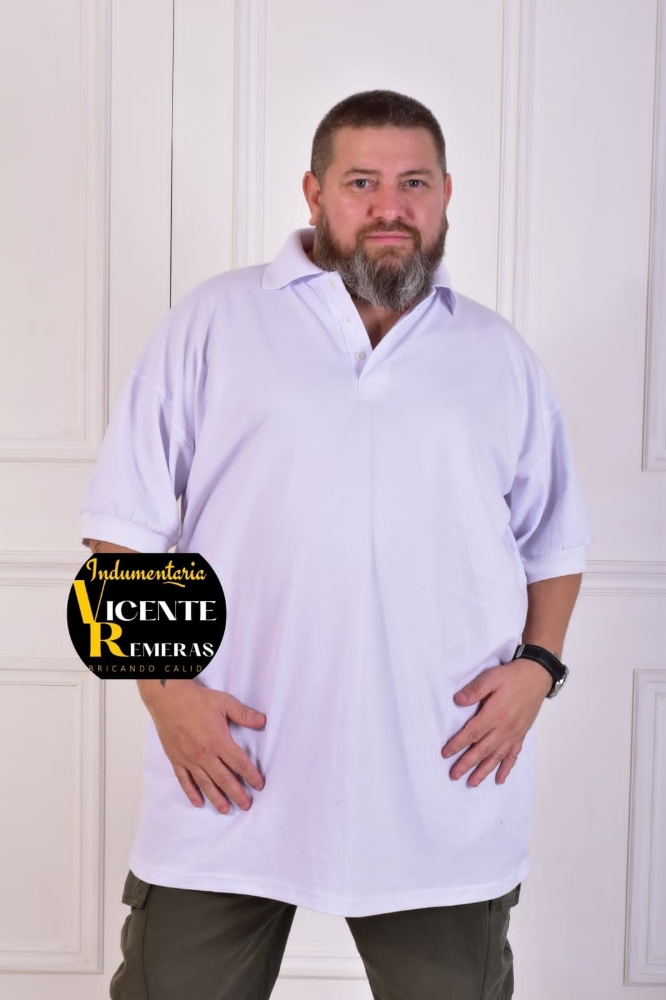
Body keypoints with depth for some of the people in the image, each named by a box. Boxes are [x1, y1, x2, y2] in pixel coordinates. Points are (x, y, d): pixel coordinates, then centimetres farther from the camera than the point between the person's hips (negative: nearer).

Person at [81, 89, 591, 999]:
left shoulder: (501, 356, 12)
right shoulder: (214, 321, 3)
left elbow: (554, 545, 17)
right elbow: (126, 525, 1)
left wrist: (537, 663, 0)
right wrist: (164, 684, -9)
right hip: (227, 790, -1)